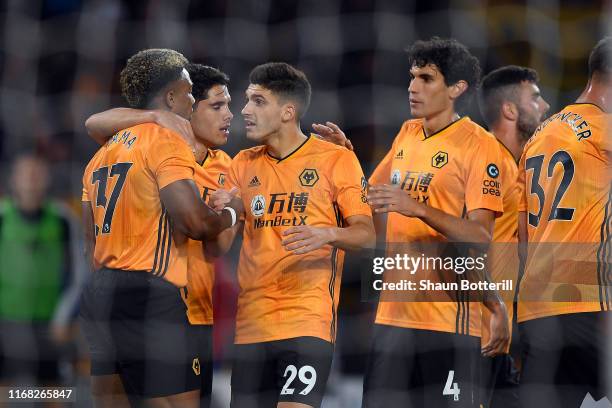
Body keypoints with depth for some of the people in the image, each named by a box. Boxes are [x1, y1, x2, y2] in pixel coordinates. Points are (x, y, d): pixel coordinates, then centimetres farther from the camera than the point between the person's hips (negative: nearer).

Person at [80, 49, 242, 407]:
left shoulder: (104, 152, 19)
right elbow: (196, 222, -17)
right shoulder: (166, 140, -6)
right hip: (148, 297, -9)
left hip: (99, 294, 9)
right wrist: (232, 212, 2)